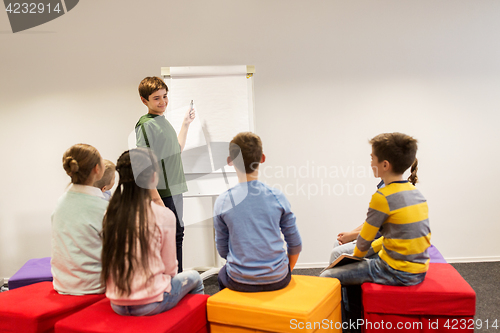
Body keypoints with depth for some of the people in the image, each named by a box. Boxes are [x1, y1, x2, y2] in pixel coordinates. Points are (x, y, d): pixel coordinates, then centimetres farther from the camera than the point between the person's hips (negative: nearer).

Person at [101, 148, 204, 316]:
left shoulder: (110, 214, -3)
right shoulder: (163, 216, -17)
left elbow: (109, 263, 7)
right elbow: (169, 267, -7)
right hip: (150, 304, -5)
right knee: (194, 278, 24)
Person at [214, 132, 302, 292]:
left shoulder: (222, 202, -9)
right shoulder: (277, 197, -8)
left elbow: (222, 250, 0)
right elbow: (295, 245, -1)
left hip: (240, 282, 0)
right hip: (277, 280, 1)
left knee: (222, 274, 32)